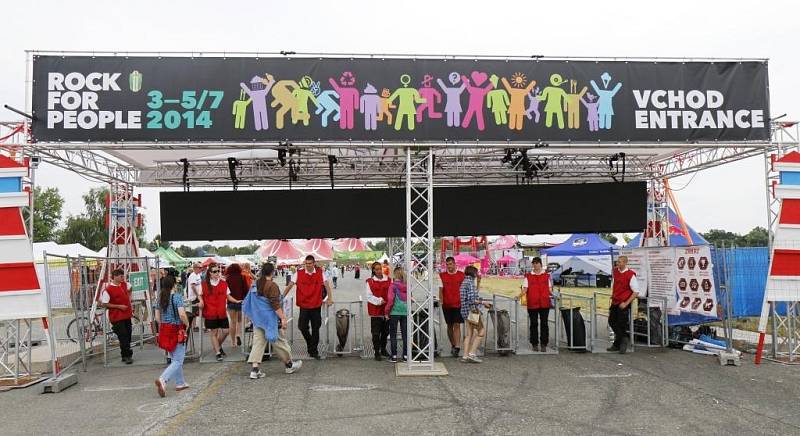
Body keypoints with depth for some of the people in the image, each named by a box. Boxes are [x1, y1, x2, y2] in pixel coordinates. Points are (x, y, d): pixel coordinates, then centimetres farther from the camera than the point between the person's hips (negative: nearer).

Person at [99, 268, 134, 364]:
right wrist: (119, 306, -18)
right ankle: (128, 356, 1)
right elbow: (104, 304, -15)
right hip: (117, 317, -7)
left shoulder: (124, 284, 5)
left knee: (128, 335, 10)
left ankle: (125, 355, 22)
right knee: (123, 337, -6)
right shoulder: (108, 290, -15)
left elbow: (129, 289, 30)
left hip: (127, 315, 7)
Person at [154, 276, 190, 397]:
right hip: (177, 330, -7)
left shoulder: (160, 298, 6)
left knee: (174, 359, 19)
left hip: (164, 330, 7)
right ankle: (162, 379, -21)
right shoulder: (177, 296, -14)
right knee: (178, 361, -2)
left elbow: (157, 317, 8)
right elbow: (182, 314, -24)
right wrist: (187, 324, -7)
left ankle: (180, 383, 27)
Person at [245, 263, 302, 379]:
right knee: (279, 341, 7)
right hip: (270, 319, -7)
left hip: (258, 318, 7)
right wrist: (283, 318, -19)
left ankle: (254, 369, -3)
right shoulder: (272, 286, -17)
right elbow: (275, 305, -21)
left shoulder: (256, 284, 7)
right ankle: (289, 365, 23)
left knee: (258, 342, 5)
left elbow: (249, 302, 17)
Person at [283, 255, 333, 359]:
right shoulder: (299, 273, -2)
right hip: (304, 305, 0)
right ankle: (310, 342, 26)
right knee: (302, 327, -3)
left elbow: (326, 285, 1)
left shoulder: (320, 273, 0)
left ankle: (314, 351, 15)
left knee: (315, 329, 4)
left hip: (316, 305, 0)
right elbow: (290, 286, 0)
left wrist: (330, 298, -9)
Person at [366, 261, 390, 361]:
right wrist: (379, 301, -16)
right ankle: (377, 352, 10)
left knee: (385, 331, 13)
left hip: (386, 310, 3)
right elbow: (369, 296, -5)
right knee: (376, 333, 0)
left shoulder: (388, 280, 5)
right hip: (375, 310, -3)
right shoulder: (370, 281, -2)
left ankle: (383, 349, 31)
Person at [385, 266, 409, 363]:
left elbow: (390, 300, -14)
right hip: (406, 312, 4)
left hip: (395, 312, -4)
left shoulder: (393, 285, -11)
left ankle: (394, 356, 8)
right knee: (405, 333, 11)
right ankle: (405, 355, 15)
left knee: (393, 334, 7)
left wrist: (386, 312, -6)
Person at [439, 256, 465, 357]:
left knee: (457, 325, -9)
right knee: (449, 326, 10)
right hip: (446, 305, 2)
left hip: (458, 304, -2)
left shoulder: (461, 275, 3)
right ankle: (453, 345, 22)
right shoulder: (442, 275, 6)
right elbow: (441, 290, 7)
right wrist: (441, 301, -3)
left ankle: (457, 347, -14)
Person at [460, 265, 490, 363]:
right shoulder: (470, 282, -14)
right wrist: (482, 302, -11)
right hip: (472, 310, -9)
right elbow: (471, 299, -21)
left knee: (469, 333, 11)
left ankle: (465, 356, 10)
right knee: (481, 331, -1)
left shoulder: (464, 283, 16)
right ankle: (472, 353, -5)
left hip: (466, 311, 9)